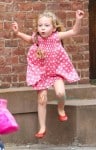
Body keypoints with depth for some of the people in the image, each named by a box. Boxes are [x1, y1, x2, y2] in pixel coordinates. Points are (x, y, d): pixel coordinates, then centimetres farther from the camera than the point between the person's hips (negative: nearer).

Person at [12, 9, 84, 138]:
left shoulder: (57, 36, -16)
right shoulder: (36, 38, -11)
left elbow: (74, 31, -15)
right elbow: (28, 39, 13)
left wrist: (78, 20, -29)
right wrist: (17, 32, 0)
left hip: (57, 70, -1)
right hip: (41, 72, 1)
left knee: (60, 92, -26)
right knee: (42, 101, 2)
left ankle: (61, 109, 9)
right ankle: (42, 128, 14)